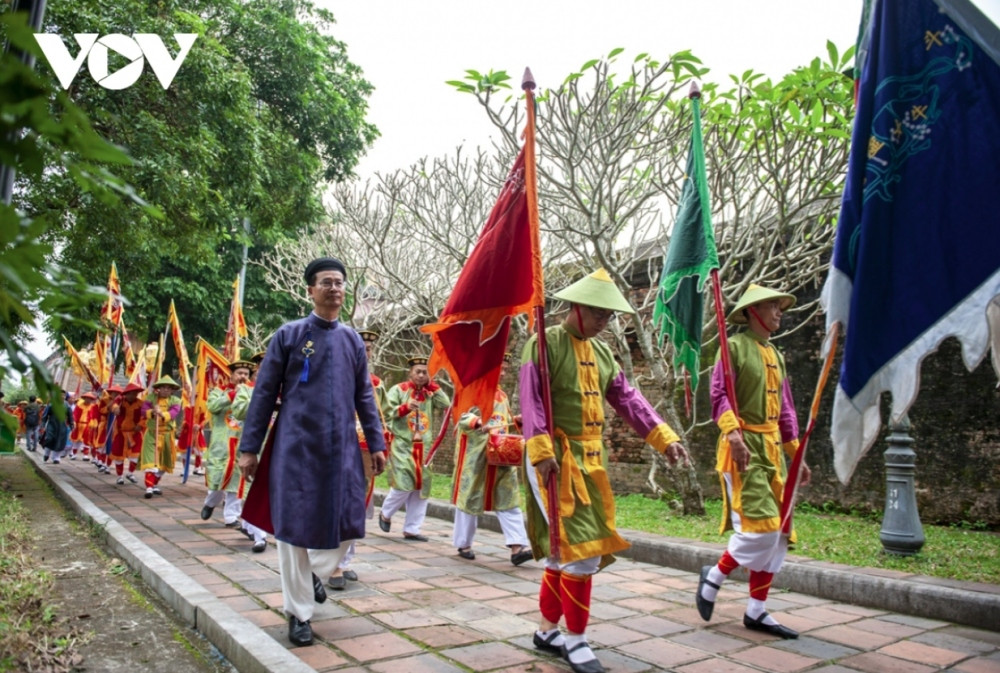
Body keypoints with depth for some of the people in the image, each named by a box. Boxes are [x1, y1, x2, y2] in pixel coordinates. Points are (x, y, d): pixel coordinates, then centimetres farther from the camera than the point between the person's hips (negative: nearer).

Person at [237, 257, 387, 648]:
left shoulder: (353, 340, 9)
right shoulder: (289, 335, -2)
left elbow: (364, 396, 13)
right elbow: (264, 393, -1)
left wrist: (376, 444, 9)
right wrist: (249, 448, -3)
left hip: (342, 449, 4)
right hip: (296, 448, -3)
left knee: (348, 526, 6)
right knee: (294, 528, 3)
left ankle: (316, 572, 37)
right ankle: (299, 612, 20)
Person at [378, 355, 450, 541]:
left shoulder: (429, 393, 12)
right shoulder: (398, 390, -1)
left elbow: (446, 404, -2)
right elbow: (386, 412, -6)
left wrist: (432, 385, -2)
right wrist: (405, 407, -19)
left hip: (423, 447, 5)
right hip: (402, 445, -5)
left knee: (421, 488, 3)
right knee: (404, 485, -12)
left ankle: (411, 529, 11)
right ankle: (385, 514, 16)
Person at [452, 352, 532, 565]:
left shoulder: (502, 396, 17)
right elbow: (462, 416, -18)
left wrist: (516, 420, 4)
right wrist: (479, 422, -36)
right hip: (475, 455, -6)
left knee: (509, 499, -3)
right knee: (470, 498, 4)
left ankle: (517, 547, -7)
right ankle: (463, 544, 19)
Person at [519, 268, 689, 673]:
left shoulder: (602, 352, 15)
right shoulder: (544, 343, -7)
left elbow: (627, 399, 9)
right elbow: (531, 400, -16)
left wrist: (663, 436, -2)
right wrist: (541, 450, -27)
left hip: (591, 457, 8)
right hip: (556, 456, -7)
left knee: (565, 548, 14)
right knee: (581, 547, -9)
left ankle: (547, 630, 28)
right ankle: (576, 638, 7)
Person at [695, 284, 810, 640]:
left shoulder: (776, 355, 18)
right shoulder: (734, 346, -5)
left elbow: (785, 409, 21)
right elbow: (719, 395, -14)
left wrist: (797, 454, 20)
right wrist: (733, 434, -28)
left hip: (772, 449, 8)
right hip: (744, 447, -8)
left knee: (778, 531, 8)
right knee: (760, 526, -15)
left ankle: (756, 611, 18)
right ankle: (714, 576, 10)